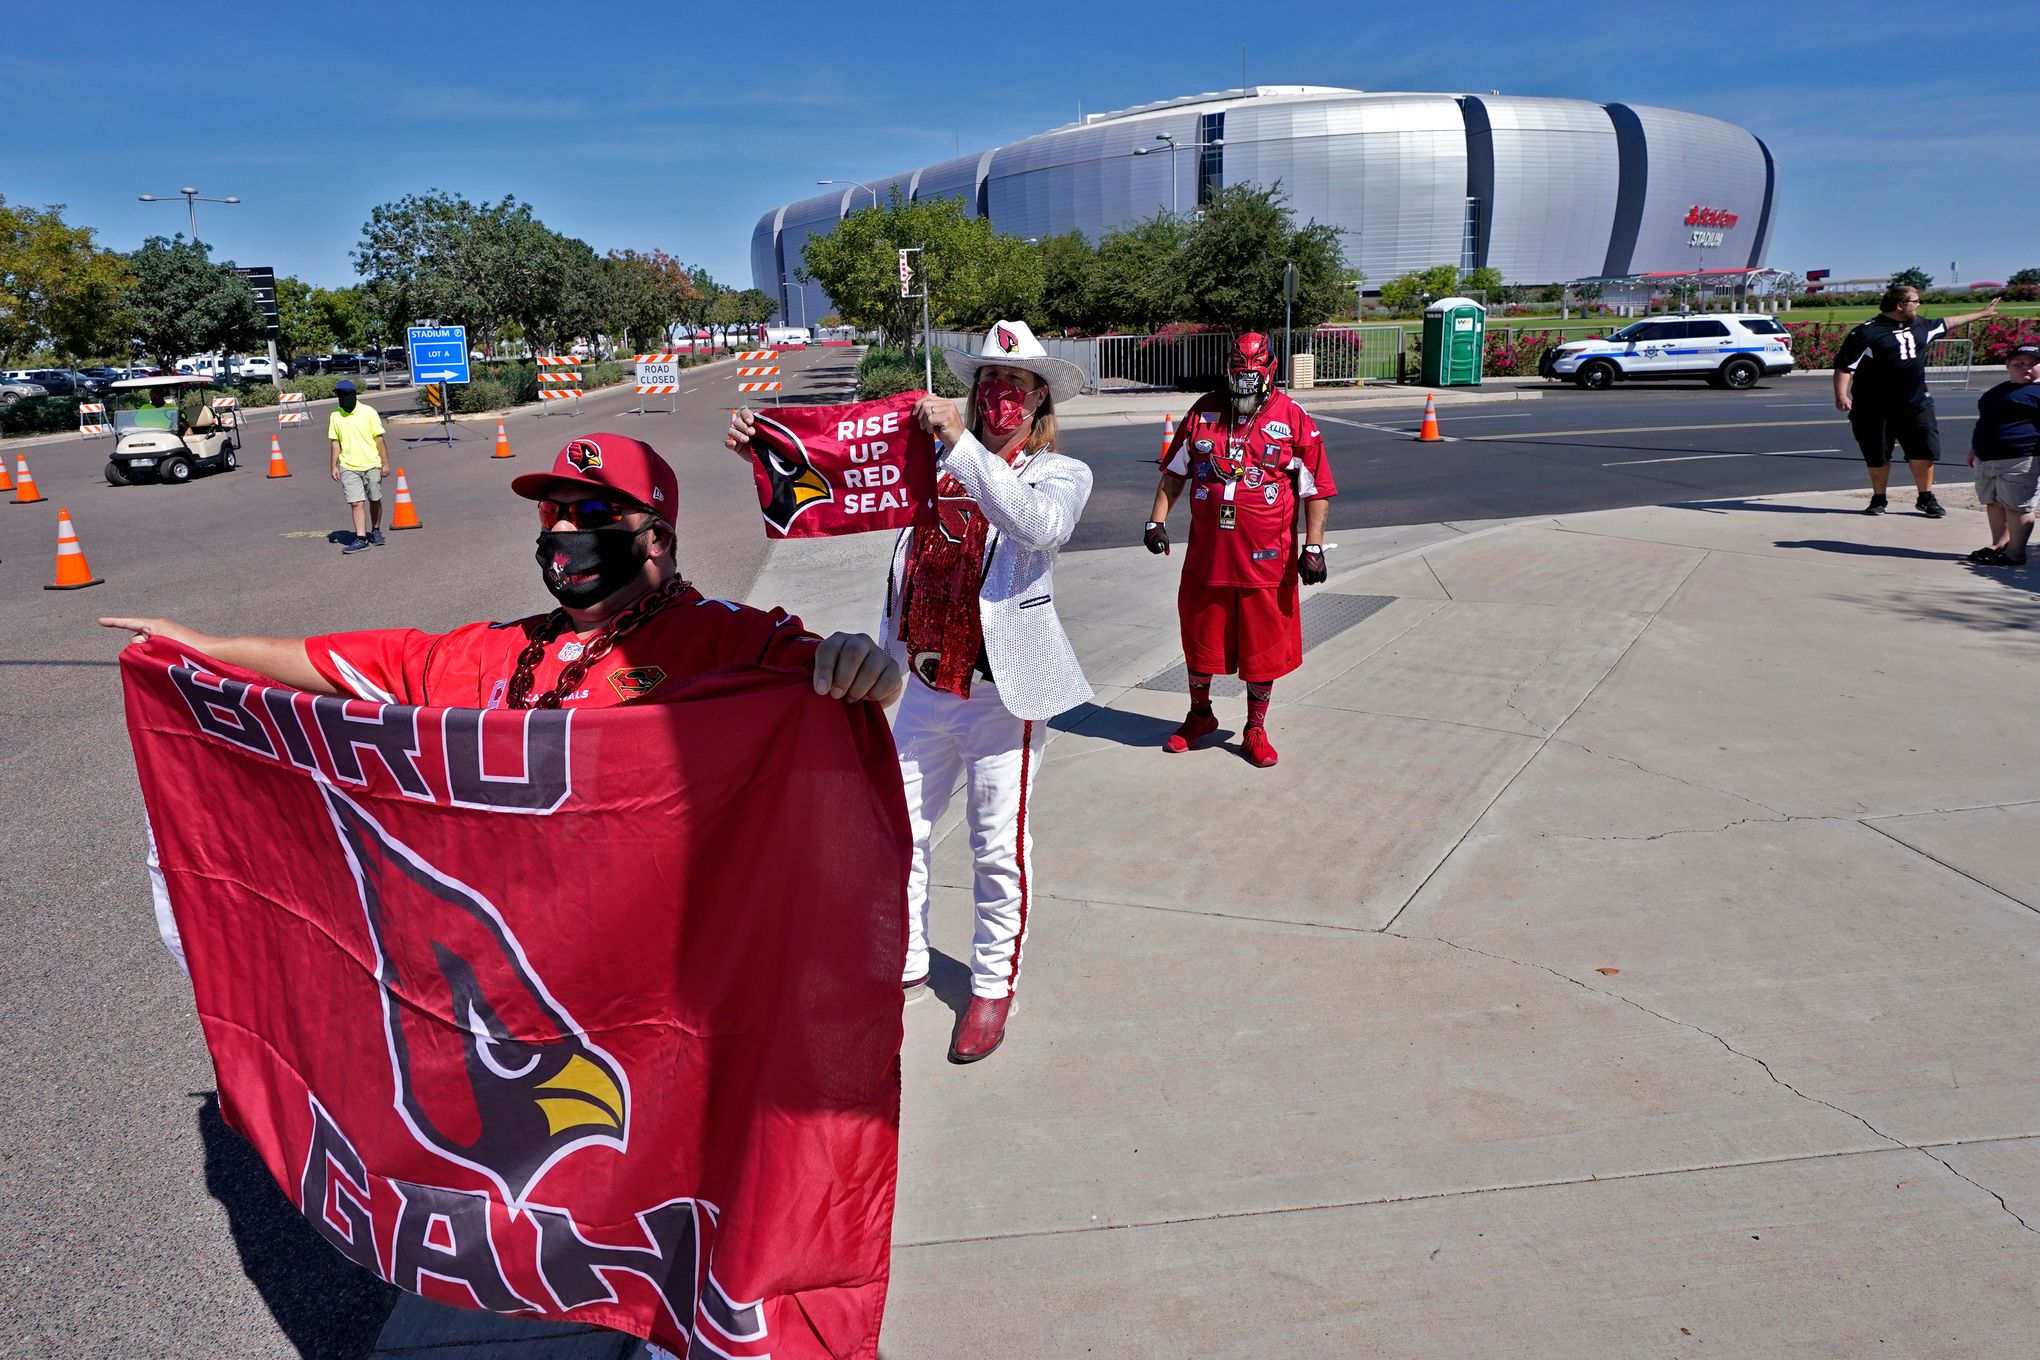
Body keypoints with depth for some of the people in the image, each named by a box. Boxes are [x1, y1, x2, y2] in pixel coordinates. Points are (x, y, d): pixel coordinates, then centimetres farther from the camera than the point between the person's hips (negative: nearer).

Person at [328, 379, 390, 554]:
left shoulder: (368, 412, -6)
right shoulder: (335, 416, 3)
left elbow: (380, 439, -4)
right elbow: (335, 442, 9)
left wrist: (385, 463, -6)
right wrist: (334, 466, 5)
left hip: (371, 465, -1)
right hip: (348, 467, 1)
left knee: (374, 500, 10)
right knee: (355, 503, -6)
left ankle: (375, 531, 29)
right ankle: (361, 538, -8)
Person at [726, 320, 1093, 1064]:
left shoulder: (1060, 473, -1)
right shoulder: (935, 461, 8)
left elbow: (1041, 526, -24)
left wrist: (965, 446, -27)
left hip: (1001, 689, -4)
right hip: (925, 686, 4)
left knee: (999, 847, 6)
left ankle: (994, 986, 25)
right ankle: (905, 967, 32)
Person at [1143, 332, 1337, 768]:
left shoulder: (1294, 420, -5)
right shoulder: (1204, 411, 4)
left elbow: (1316, 490, -3)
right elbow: (1175, 471, 13)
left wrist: (1313, 546, -9)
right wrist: (1157, 518, 4)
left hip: (1267, 560, -2)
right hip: (1206, 556, 3)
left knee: (1263, 648, 7)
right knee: (1199, 638, 15)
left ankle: (1255, 731, 25)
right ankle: (1199, 716, 37)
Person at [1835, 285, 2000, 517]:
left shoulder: (1920, 327, 12)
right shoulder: (1866, 333, -11)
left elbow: (1946, 323, 31)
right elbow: (1844, 366, -13)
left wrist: (1982, 314, 42)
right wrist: (1841, 396, -24)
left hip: (1915, 404, 5)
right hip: (1875, 409, -5)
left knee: (1924, 450, 3)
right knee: (1877, 456, 3)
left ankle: (1926, 497, 17)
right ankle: (1879, 499, 21)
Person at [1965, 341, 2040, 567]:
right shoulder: (1999, 391, 18)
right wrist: (1975, 448, 28)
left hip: (2020, 461, -8)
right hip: (1987, 459, 8)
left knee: (2015, 506, -4)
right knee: (1993, 503, 14)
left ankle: (2015, 552, 1)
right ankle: (1999, 545, 26)